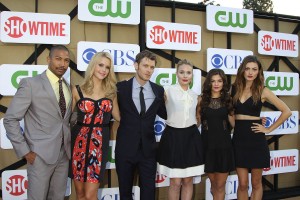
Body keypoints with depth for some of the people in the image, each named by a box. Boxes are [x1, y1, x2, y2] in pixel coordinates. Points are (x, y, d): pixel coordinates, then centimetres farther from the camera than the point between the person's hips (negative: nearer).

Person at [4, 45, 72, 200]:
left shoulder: (68, 87, 9)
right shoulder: (31, 84, -9)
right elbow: (10, 119, -9)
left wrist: (69, 145, 5)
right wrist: (24, 151, -11)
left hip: (64, 153, 6)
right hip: (41, 155, -5)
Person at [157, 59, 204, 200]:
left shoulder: (195, 96, 10)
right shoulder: (168, 91, -5)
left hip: (191, 137, 4)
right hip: (173, 136, -4)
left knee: (188, 180, 9)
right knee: (175, 182, 1)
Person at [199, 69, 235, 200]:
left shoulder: (228, 100, 2)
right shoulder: (202, 99, 0)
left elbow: (234, 123, 1)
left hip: (223, 145, 0)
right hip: (207, 145, 0)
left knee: (220, 185, 6)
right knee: (213, 183, 14)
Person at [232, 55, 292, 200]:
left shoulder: (262, 91, -4)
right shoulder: (234, 89, 2)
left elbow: (287, 111, -3)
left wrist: (269, 129, -4)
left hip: (256, 140, -2)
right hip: (238, 139, 2)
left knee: (256, 183, 11)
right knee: (242, 184, 8)